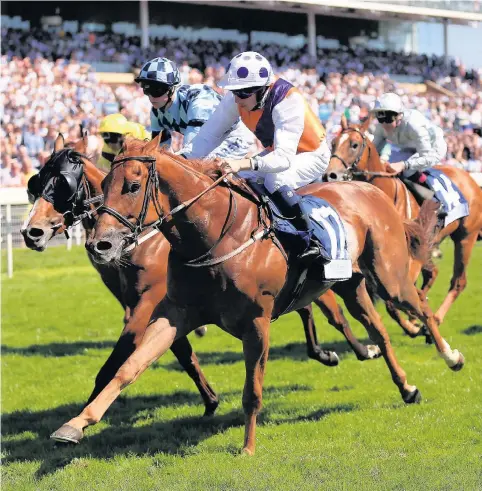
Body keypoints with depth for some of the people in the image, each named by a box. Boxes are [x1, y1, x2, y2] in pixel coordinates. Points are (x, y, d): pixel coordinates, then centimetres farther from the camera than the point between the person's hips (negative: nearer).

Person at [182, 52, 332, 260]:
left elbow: (284, 158, -45)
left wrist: (242, 163, -60)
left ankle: (311, 241, -21)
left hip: (311, 155, -7)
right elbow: (209, 134, -12)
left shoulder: (288, 102, -37)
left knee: (275, 179, -33)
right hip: (279, 151, 7)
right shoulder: (236, 98, -18)